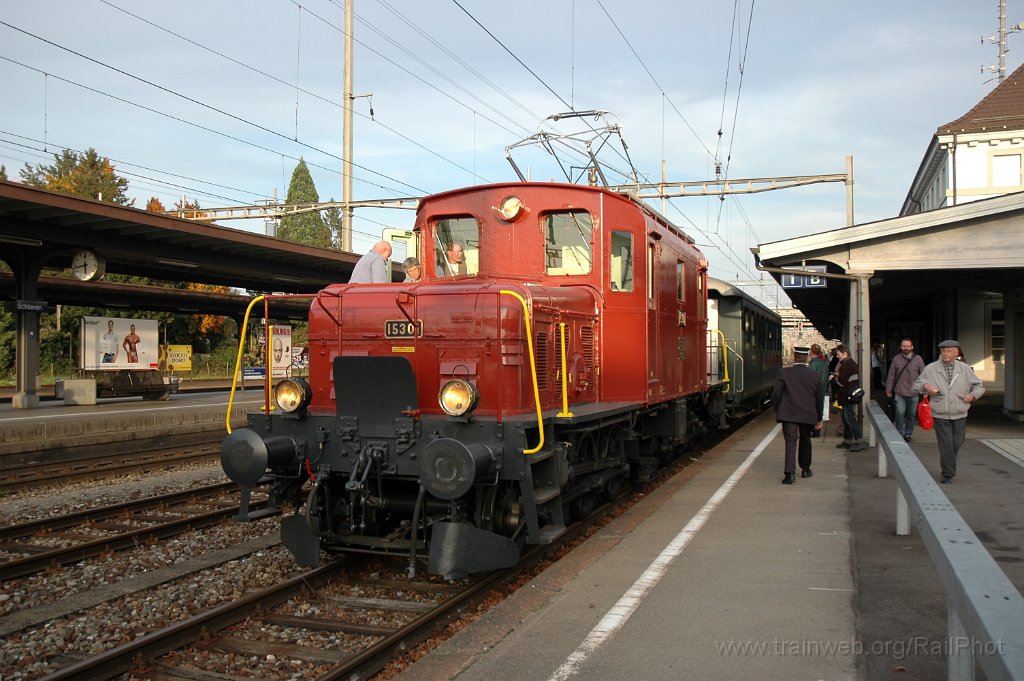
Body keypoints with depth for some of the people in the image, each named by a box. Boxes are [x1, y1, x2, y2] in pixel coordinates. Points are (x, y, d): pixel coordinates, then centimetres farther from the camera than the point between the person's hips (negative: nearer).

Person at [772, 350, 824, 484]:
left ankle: (790, 472, -21)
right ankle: (805, 469, 33)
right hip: (808, 414, 3)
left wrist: (777, 411, 8)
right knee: (805, 440, 21)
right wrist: (819, 419, 17)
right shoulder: (815, 375, 3)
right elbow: (820, 398, 8)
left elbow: (776, 393, -7)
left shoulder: (783, 373, -5)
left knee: (790, 442, -6)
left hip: (788, 413, -2)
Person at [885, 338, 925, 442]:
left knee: (912, 415, 8)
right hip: (899, 393, -1)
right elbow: (891, 376, 8)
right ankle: (899, 434, 0)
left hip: (914, 393, 1)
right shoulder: (896, 359, 3)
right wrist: (888, 390, 8)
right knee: (900, 413, -10)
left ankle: (908, 435, 21)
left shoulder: (918, 359, 2)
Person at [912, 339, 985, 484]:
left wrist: (973, 395, -6)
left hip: (959, 414, 2)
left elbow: (979, 386, 14)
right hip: (940, 415, -2)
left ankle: (948, 465, 36)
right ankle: (948, 474, 5)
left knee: (957, 443, 9)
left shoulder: (965, 368, 5)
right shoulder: (930, 369, 1)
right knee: (945, 445, -5)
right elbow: (917, 384, 10)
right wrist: (925, 386, -12)